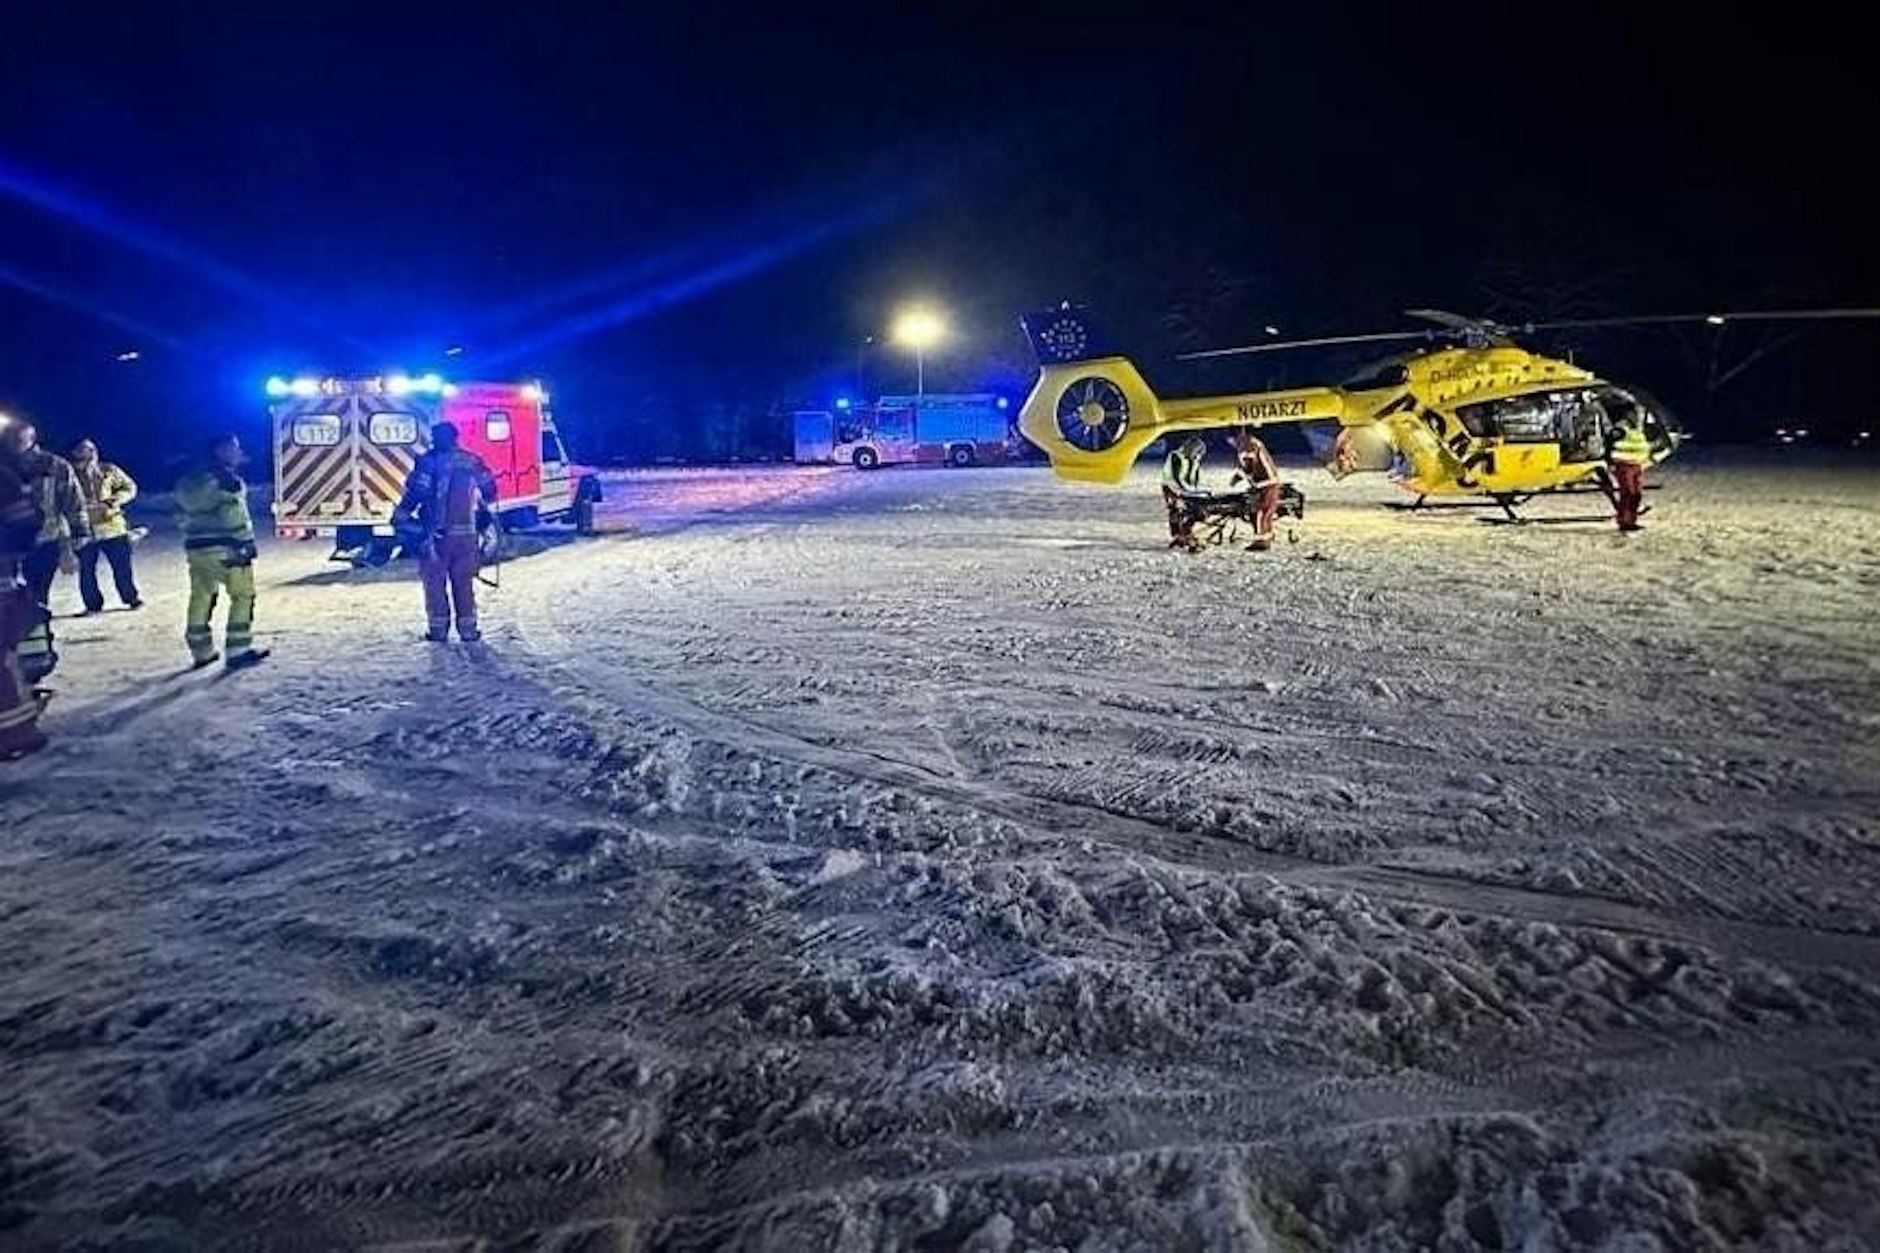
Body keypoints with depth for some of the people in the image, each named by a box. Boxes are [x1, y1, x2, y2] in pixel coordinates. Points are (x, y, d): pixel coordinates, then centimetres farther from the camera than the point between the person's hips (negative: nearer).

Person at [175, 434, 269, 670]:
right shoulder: (226, 478, -10)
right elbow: (235, 516, -17)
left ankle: (201, 652, 22)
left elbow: (181, 515, 18)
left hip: (195, 547, 9)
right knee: (243, 595, -1)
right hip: (223, 547, -8)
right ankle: (238, 652, -4)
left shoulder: (188, 480, 16)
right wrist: (246, 544, -16)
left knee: (201, 598, 14)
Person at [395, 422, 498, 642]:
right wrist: (480, 503, 36)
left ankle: (438, 630, 6)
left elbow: (415, 494, -13)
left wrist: (400, 516, 0)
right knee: (464, 583, 11)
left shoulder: (429, 462, -8)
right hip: (465, 533, 4)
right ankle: (468, 630, 11)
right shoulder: (472, 461, 6)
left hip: (435, 533, -4)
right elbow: (490, 491, 15)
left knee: (435, 583, 6)